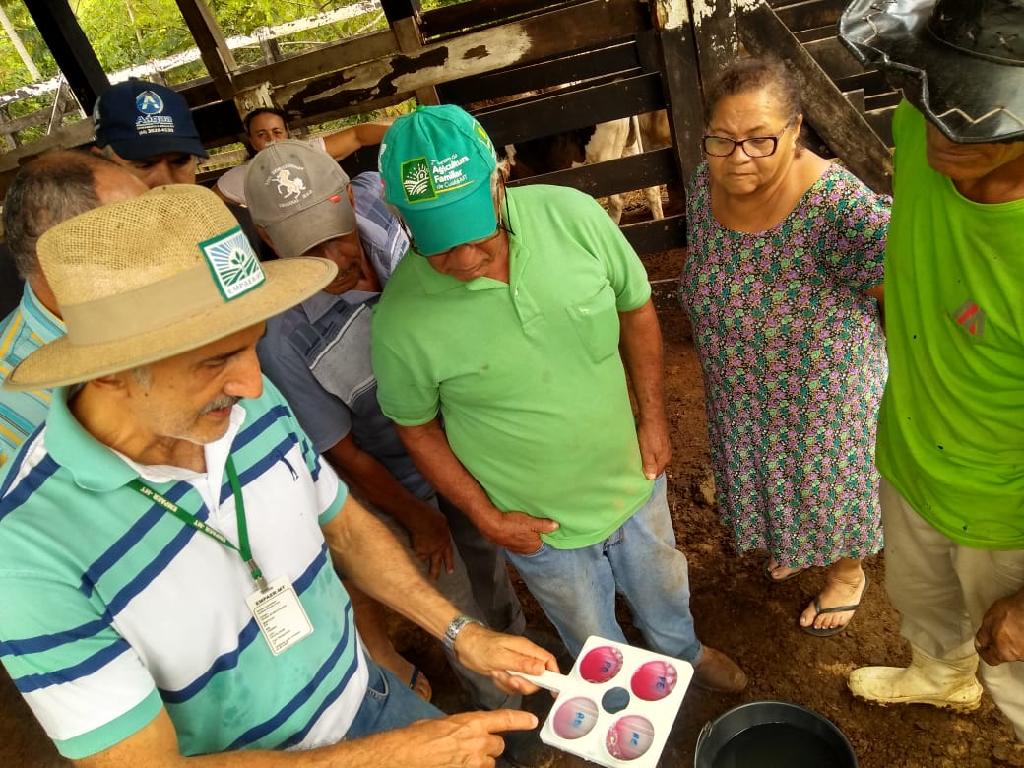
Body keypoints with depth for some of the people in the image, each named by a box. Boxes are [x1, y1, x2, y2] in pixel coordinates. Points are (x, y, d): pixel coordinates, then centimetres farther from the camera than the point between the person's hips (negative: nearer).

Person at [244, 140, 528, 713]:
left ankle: (515, 640, 62)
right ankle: (503, 706, 49)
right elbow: (340, 450, -19)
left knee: (490, 549, 29)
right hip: (397, 480, -4)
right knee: (457, 608, 17)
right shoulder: (281, 335, -33)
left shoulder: (378, 195, -23)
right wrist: (416, 517, -7)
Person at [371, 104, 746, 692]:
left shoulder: (572, 215, -23)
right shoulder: (403, 318, -28)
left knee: (663, 586, 33)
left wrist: (654, 417, -4)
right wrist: (488, 518, -10)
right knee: (595, 639, 26)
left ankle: (685, 651, 68)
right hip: (540, 523, -2)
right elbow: (418, 427, -11)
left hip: (632, 478, 3)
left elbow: (635, 308, -6)